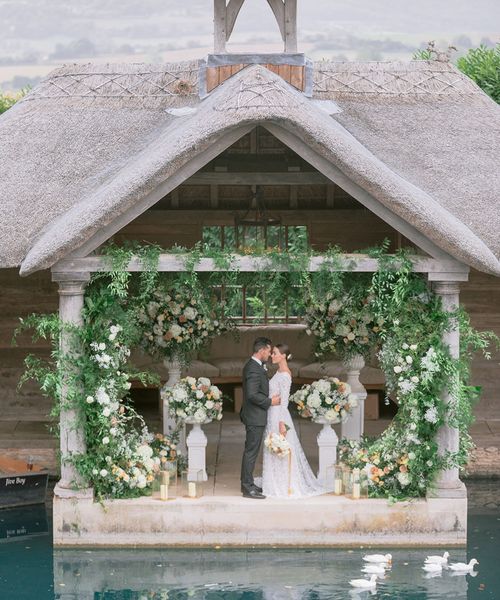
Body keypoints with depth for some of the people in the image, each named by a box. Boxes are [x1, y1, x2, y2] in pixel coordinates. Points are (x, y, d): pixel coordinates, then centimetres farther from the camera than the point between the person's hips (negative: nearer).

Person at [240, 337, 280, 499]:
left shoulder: (253, 366, 11)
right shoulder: (254, 369, -22)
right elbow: (252, 395, -27)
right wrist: (270, 402, -17)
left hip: (254, 416, 11)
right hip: (255, 417, -11)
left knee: (251, 450, 16)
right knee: (251, 451, -6)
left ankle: (247, 484, 24)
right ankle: (248, 488, -4)